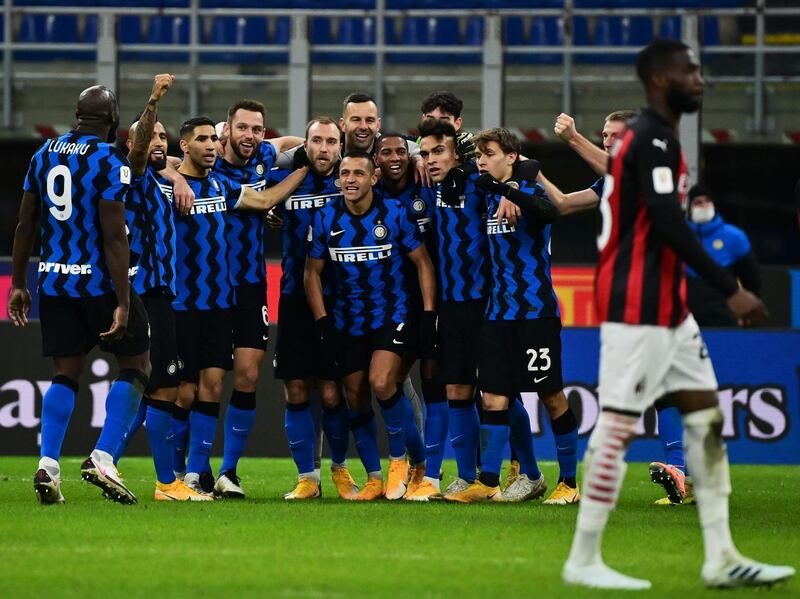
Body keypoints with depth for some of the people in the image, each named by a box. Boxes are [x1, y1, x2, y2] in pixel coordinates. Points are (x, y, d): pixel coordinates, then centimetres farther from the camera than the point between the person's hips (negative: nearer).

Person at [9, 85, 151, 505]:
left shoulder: (44, 154, 7)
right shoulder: (110, 162, -12)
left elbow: (25, 225, 10)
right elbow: (114, 238, -16)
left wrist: (19, 284, 17)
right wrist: (122, 303, -16)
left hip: (54, 281, 6)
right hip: (99, 281, -6)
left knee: (66, 373, 12)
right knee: (136, 365, 7)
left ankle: (47, 466, -3)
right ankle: (102, 458, -8)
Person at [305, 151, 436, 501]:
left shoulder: (395, 214, -9)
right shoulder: (326, 218, -4)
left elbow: (422, 263, -1)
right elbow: (313, 271, 5)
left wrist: (429, 314, -8)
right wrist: (322, 322, -4)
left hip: (392, 316, -3)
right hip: (346, 323, 3)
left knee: (381, 381, -22)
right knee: (356, 397, 3)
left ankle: (401, 457, -2)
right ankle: (374, 478, 14)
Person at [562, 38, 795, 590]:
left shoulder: (655, 138, 16)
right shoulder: (650, 140, -15)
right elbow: (671, 227, -23)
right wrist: (731, 290, -24)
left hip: (668, 307, 10)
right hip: (637, 309, -10)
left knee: (707, 417, 7)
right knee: (618, 425, -6)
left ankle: (720, 557, 7)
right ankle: (584, 561, -1)